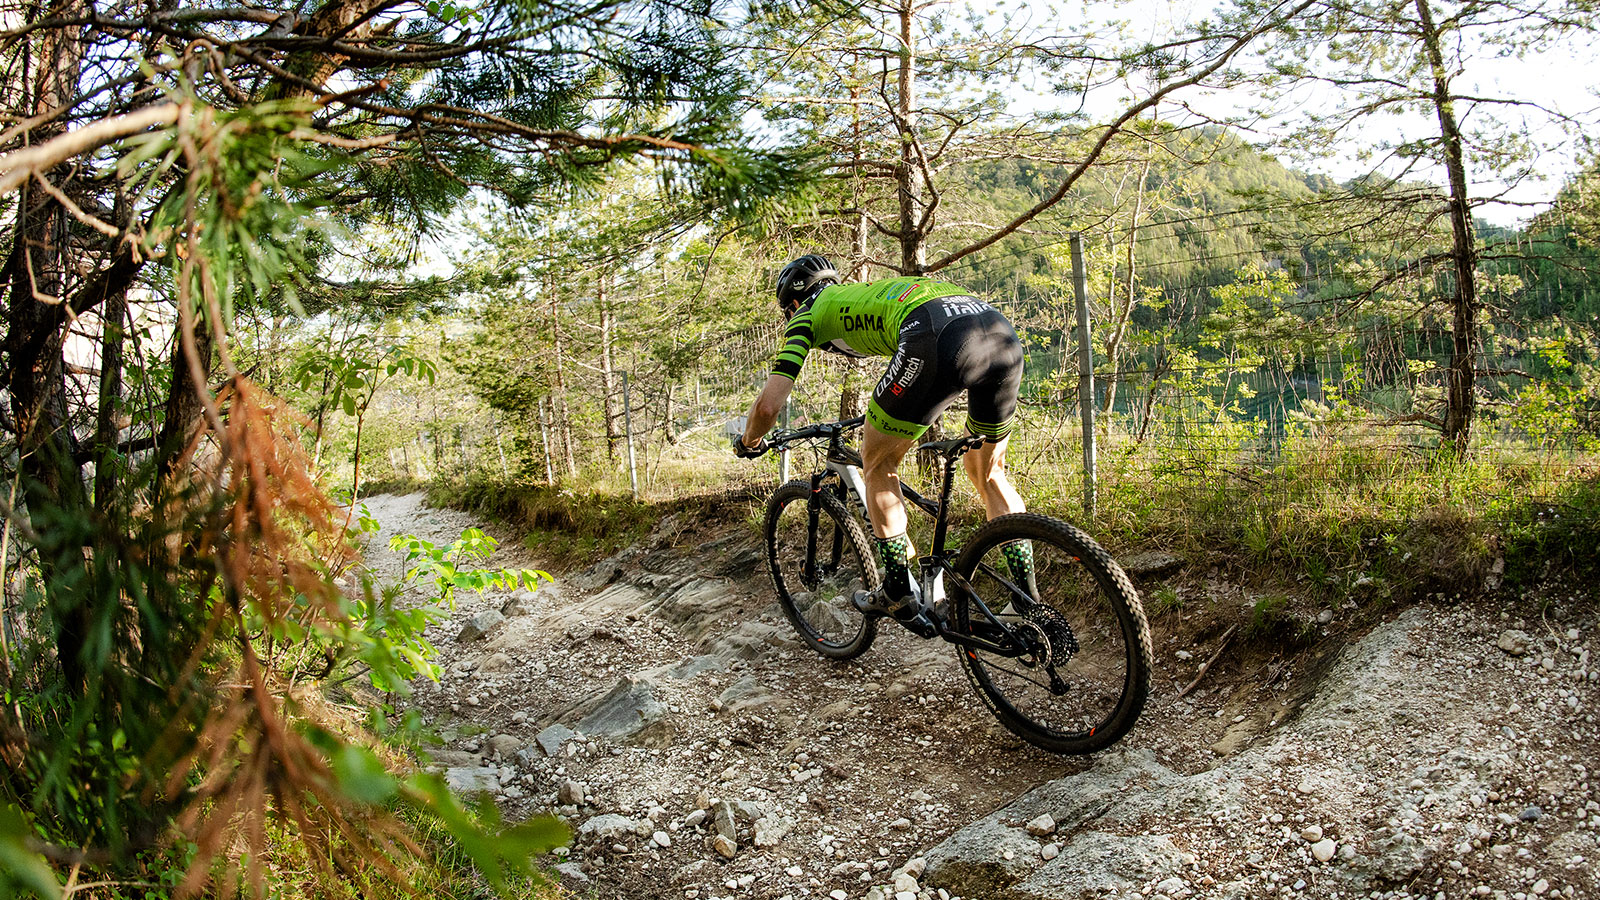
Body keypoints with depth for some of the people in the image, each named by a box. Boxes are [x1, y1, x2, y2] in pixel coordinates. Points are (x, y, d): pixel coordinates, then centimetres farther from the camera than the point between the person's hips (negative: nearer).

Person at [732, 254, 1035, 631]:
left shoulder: (808, 314, 23)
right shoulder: (867, 293, 42)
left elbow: (769, 404, 14)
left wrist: (749, 442, 35)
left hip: (941, 341, -7)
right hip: (1005, 335, 7)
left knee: (878, 463, 16)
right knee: (987, 472, 24)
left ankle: (898, 595, 19)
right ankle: (1030, 604, 22)